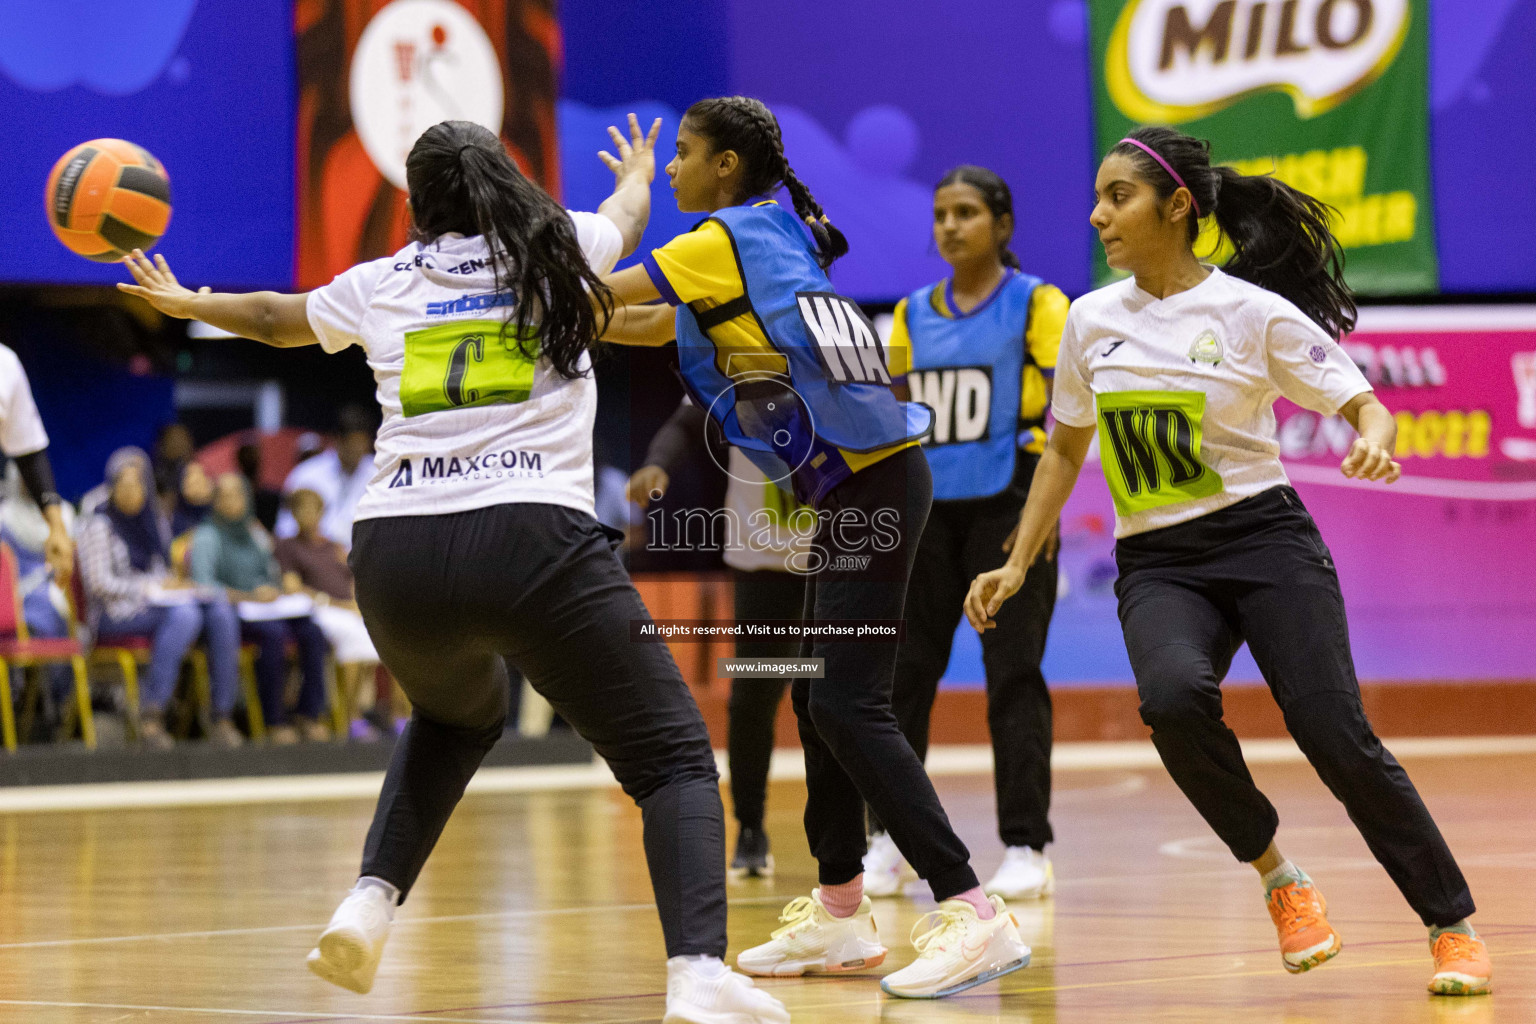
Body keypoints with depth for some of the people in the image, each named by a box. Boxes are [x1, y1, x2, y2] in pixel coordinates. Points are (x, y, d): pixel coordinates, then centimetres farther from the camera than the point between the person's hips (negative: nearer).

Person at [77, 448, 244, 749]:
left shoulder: (152, 521, 20)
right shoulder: (98, 525, -2)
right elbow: (99, 583, -11)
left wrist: (175, 585, 2)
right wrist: (153, 587, -12)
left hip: (156, 603, 7)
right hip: (116, 612, -7)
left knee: (221, 610, -22)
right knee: (183, 615, -36)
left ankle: (222, 716, -26)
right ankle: (151, 716, -39)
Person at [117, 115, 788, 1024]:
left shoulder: (380, 285, 18)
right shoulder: (559, 250, 15)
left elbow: (275, 318, 39)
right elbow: (625, 220, 40)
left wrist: (185, 303, 60)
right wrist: (638, 174, 64)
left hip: (397, 551, 4)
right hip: (537, 541, -3)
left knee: (458, 716, 34)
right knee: (672, 755, 2)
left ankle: (373, 900, 16)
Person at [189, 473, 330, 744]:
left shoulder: (255, 533, 23)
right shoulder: (207, 536, 2)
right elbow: (203, 584, -11)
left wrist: (274, 589, 1)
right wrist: (248, 597, -18)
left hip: (267, 608, 6)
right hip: (231, 611, -6)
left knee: (312, 632, -24)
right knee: (274, 634, -36)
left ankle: (309, 714, -22)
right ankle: (274, 721, -31)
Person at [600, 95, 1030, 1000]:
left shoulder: (734, 237, -8)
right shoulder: (766, 240, 19)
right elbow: (643, 327, 29)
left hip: (870, 485, -10)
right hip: (855, 489, 10)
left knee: (849, 706, -14)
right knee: (819, 699, 15)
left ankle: (975, 915, -19)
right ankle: (840, 915, 23)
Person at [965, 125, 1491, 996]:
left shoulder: (1254, 312, -4)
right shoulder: (1091, 321, 8)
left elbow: (1365, 404, -4)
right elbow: (1065, 450, 21)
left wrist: (1374, 441, -27)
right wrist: (1017, 565, 18)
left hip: (1264, 539, -3)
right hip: (1156, 565, 3)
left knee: (1335, 732, -18)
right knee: (1173, 697, -30)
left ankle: (1455, 928, -2)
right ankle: (1282, 882, -8)